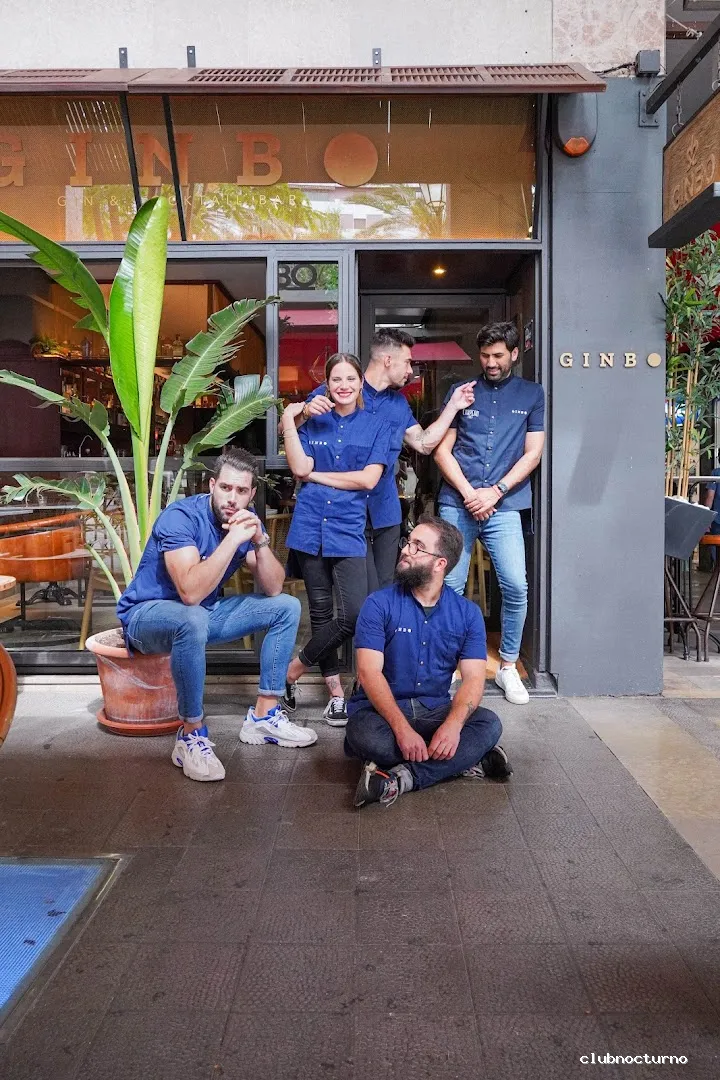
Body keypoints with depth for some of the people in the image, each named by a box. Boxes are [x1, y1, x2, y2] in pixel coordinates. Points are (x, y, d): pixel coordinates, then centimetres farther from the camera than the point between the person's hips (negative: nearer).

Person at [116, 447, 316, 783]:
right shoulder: (181, 516, -26)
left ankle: (263, 716, 3)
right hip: (147, 613, -7)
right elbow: (190, 592, -38)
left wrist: (260, 540, -24)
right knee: (193, 620, -41)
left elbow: (273, 589, -9)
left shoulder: (245, 520, -5)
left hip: (204, 611, 8)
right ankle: (191, 735, -24)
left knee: (287, 607, 1)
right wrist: (232, 540, -38)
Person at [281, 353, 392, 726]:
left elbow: (369, 478, -5)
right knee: (320, 611, 6)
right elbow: (300, 469, -4)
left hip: (348, 530, -1)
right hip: (311, 526, 1)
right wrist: (288, 421, -7)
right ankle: (336, 693, 18)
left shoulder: (376, 426, 7)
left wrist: (317, 475, -3)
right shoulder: (313, 423, 11)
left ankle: (291, 672, 7)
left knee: (353, 615, -12)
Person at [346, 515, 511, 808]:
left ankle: (402, 777, -31)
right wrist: (401, 728, -31)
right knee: (365, 736, -35)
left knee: (489, 724, -24)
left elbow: (473, 678, -7)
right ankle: (469, 761, -22)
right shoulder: (378, 604, -5)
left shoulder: (468, 613, 2)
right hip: (381, 711, -2)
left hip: (435, 711, 2)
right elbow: (369, 672, -15)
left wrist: (453, 724, -28)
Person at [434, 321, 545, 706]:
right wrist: (469, 493, -7)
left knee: (516, 586, -8)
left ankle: (508, 666, 9)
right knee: (450, 586, 0)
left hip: (504, 506, 0)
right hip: (457, 504, 1)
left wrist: (494, 492, -7)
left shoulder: (531, 395, 10)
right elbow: (442, 450, 6)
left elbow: (532, 454, 5)